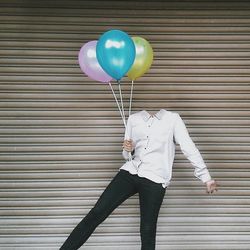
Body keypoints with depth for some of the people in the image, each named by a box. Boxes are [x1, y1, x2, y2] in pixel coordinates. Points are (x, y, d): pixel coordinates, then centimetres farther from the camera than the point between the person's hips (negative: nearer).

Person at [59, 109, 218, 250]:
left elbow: (189, 148, -2)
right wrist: (128, 150, -6)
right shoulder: (133, 119, 11)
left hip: (155, 180, -3)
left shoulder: (173, 119, 0)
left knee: (147, 230, -2)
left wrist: (206, 178, -6)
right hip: (129, 173, 4)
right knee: (96, 213, -5)